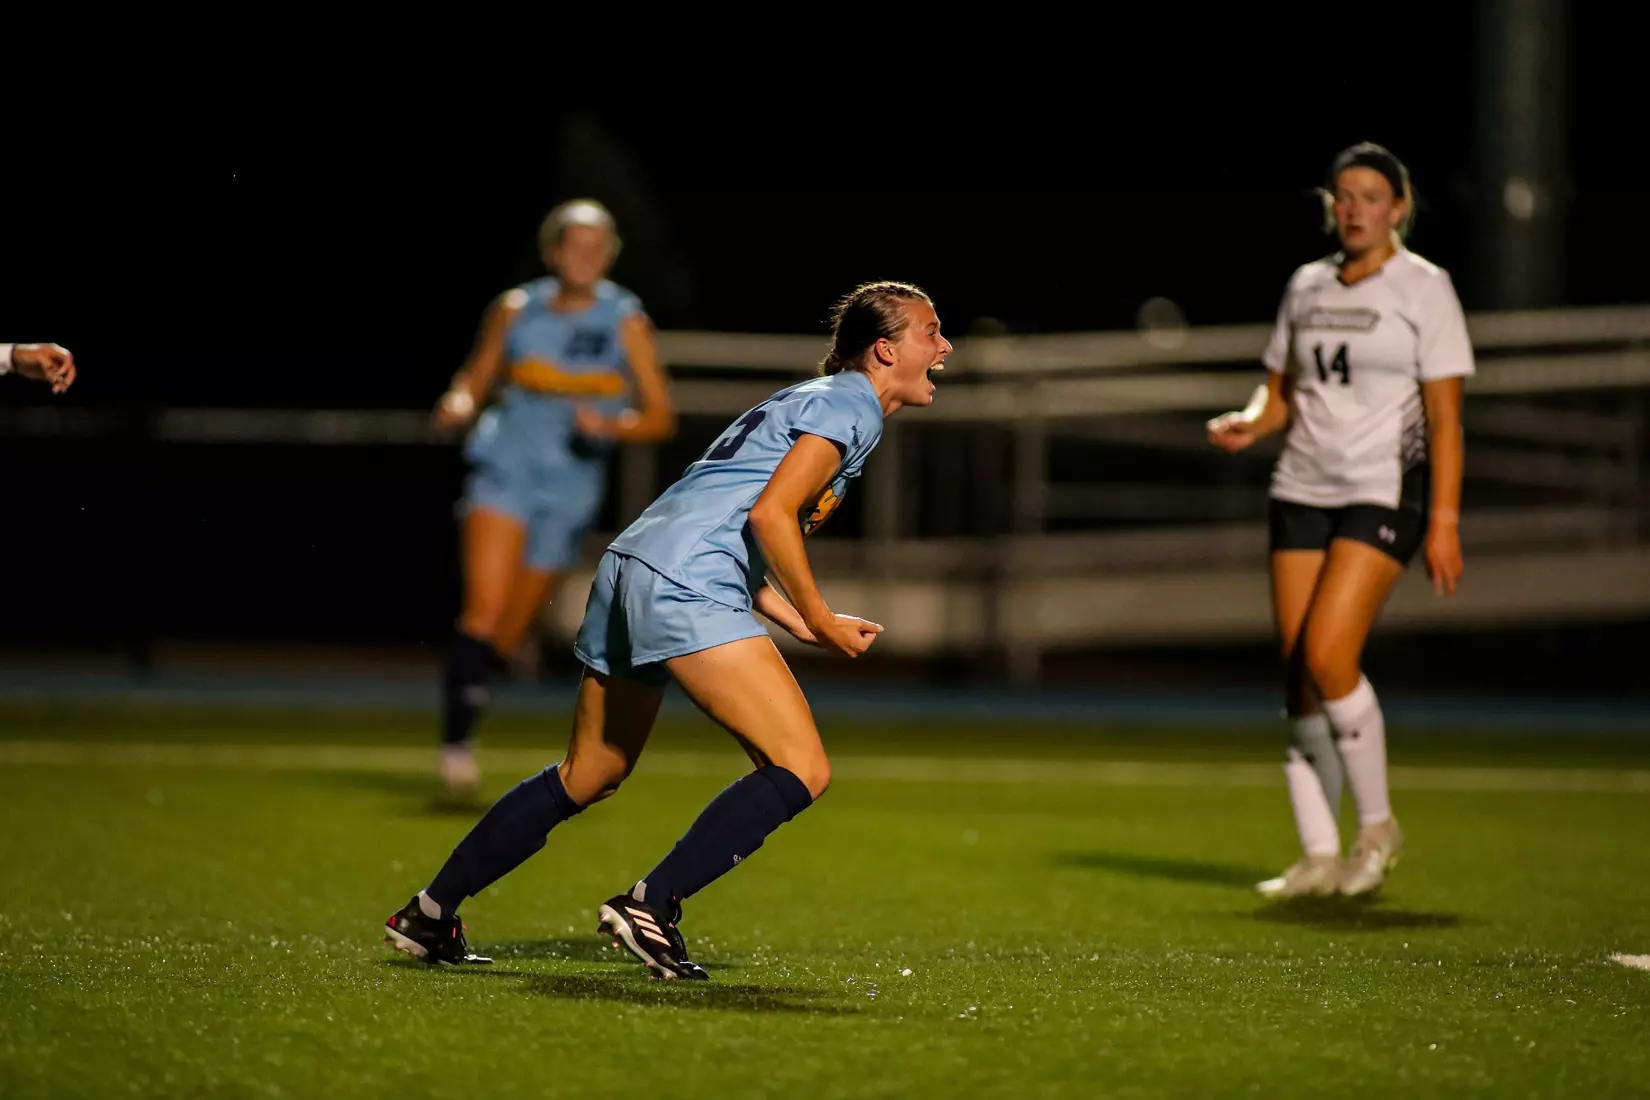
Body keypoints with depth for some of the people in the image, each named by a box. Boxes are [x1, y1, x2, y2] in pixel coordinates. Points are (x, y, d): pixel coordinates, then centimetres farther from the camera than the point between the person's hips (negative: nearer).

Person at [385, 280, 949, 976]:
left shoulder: (811, 399, 27)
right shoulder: (850, 405, -3)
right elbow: (770, 514, -15)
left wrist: (804, 626, 20)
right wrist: (819, 620, -7)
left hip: (630, 565, 10)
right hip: (686, 587, -10)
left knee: (588, 777, 21)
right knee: (801, 768, -14)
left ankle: (429, 915, 25)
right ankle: (650, 906, -18)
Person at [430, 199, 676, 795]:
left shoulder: (626, 322, 0)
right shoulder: (516, 310, 4)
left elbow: (661, 417, 1)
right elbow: (475, 379, 14)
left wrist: (611, 425, -18)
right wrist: (459, 403, -9)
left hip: (570, 489, 1)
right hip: (506, 468, -1)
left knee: (506, 635, 8)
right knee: (484, 611, -19)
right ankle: (455, 740, -15)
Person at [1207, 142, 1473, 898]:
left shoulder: (1425, 289, -3)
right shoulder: (1306, 287, 13)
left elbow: (1445, 417, -6)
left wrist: (1444, 522, -12)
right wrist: (1250, 423, -3)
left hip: (1384, 493, -6)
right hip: (1301, 491, 6)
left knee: (1328, 658, -19)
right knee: (1299, 675, 0)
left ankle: (1378, 826, -1)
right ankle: (1320, 857, 6)